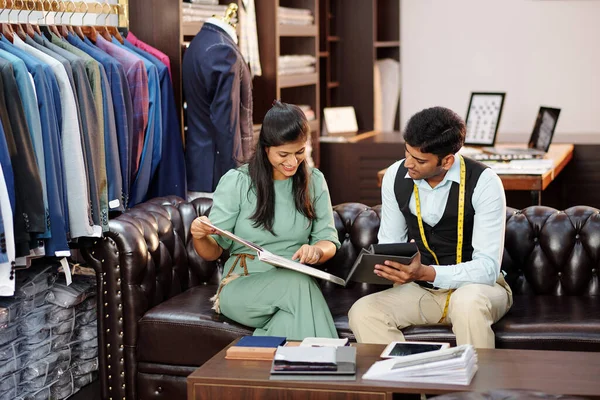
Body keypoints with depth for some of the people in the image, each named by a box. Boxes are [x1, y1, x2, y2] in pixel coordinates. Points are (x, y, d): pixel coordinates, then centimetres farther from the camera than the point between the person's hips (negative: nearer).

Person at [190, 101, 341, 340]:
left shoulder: (314, 181, 9)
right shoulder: (237, 182, -1)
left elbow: (329, 241, 8)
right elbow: (212, 252, 1)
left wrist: (316, 251, -17)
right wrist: (200, 236, -24)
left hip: (295, 284, 2)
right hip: (242, 288, -2)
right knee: (297, 284, -36)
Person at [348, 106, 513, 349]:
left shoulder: (483, 183, -17)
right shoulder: (395, 176, -4)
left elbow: (487, 267, -21)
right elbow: (389, 243, 8)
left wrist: (425, 273, -35)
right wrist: (383, 264, -17)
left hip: (476, 286, -3)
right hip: (420, 290, 4)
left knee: (468, 303, -39)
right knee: (362, 312, -24)